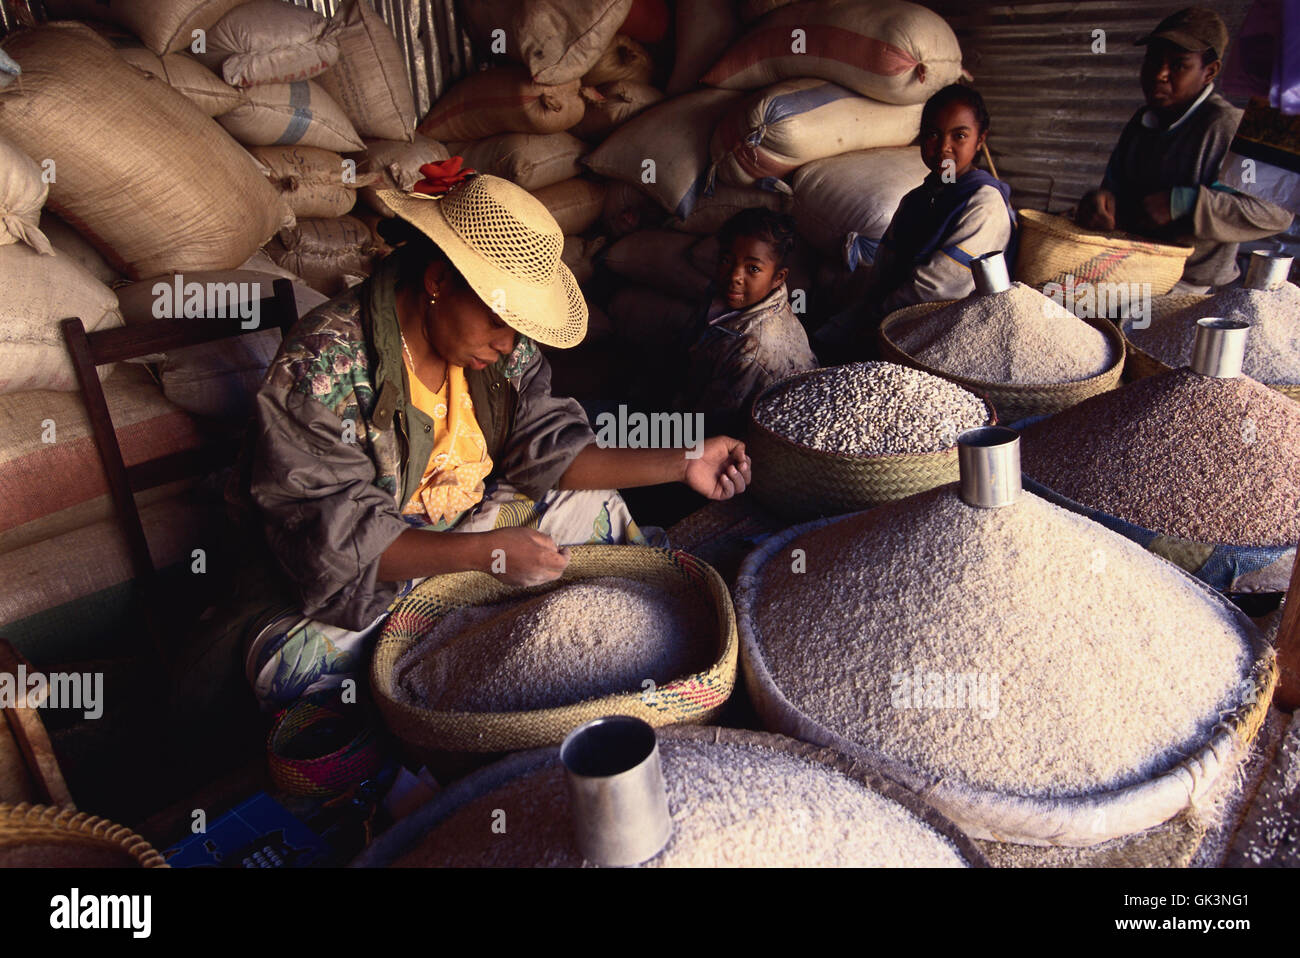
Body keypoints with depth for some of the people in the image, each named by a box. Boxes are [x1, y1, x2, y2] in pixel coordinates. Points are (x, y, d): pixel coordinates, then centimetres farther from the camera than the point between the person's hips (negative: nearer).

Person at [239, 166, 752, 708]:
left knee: (592, 504, -1)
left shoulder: (506, 348, -6)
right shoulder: (321, 365, -26)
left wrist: (680, 465, -13)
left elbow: (546, 449, -4)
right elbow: (333, 536, -28)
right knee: (290, 663, -33)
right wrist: (486, 553, -37)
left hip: (472, 527, 6)